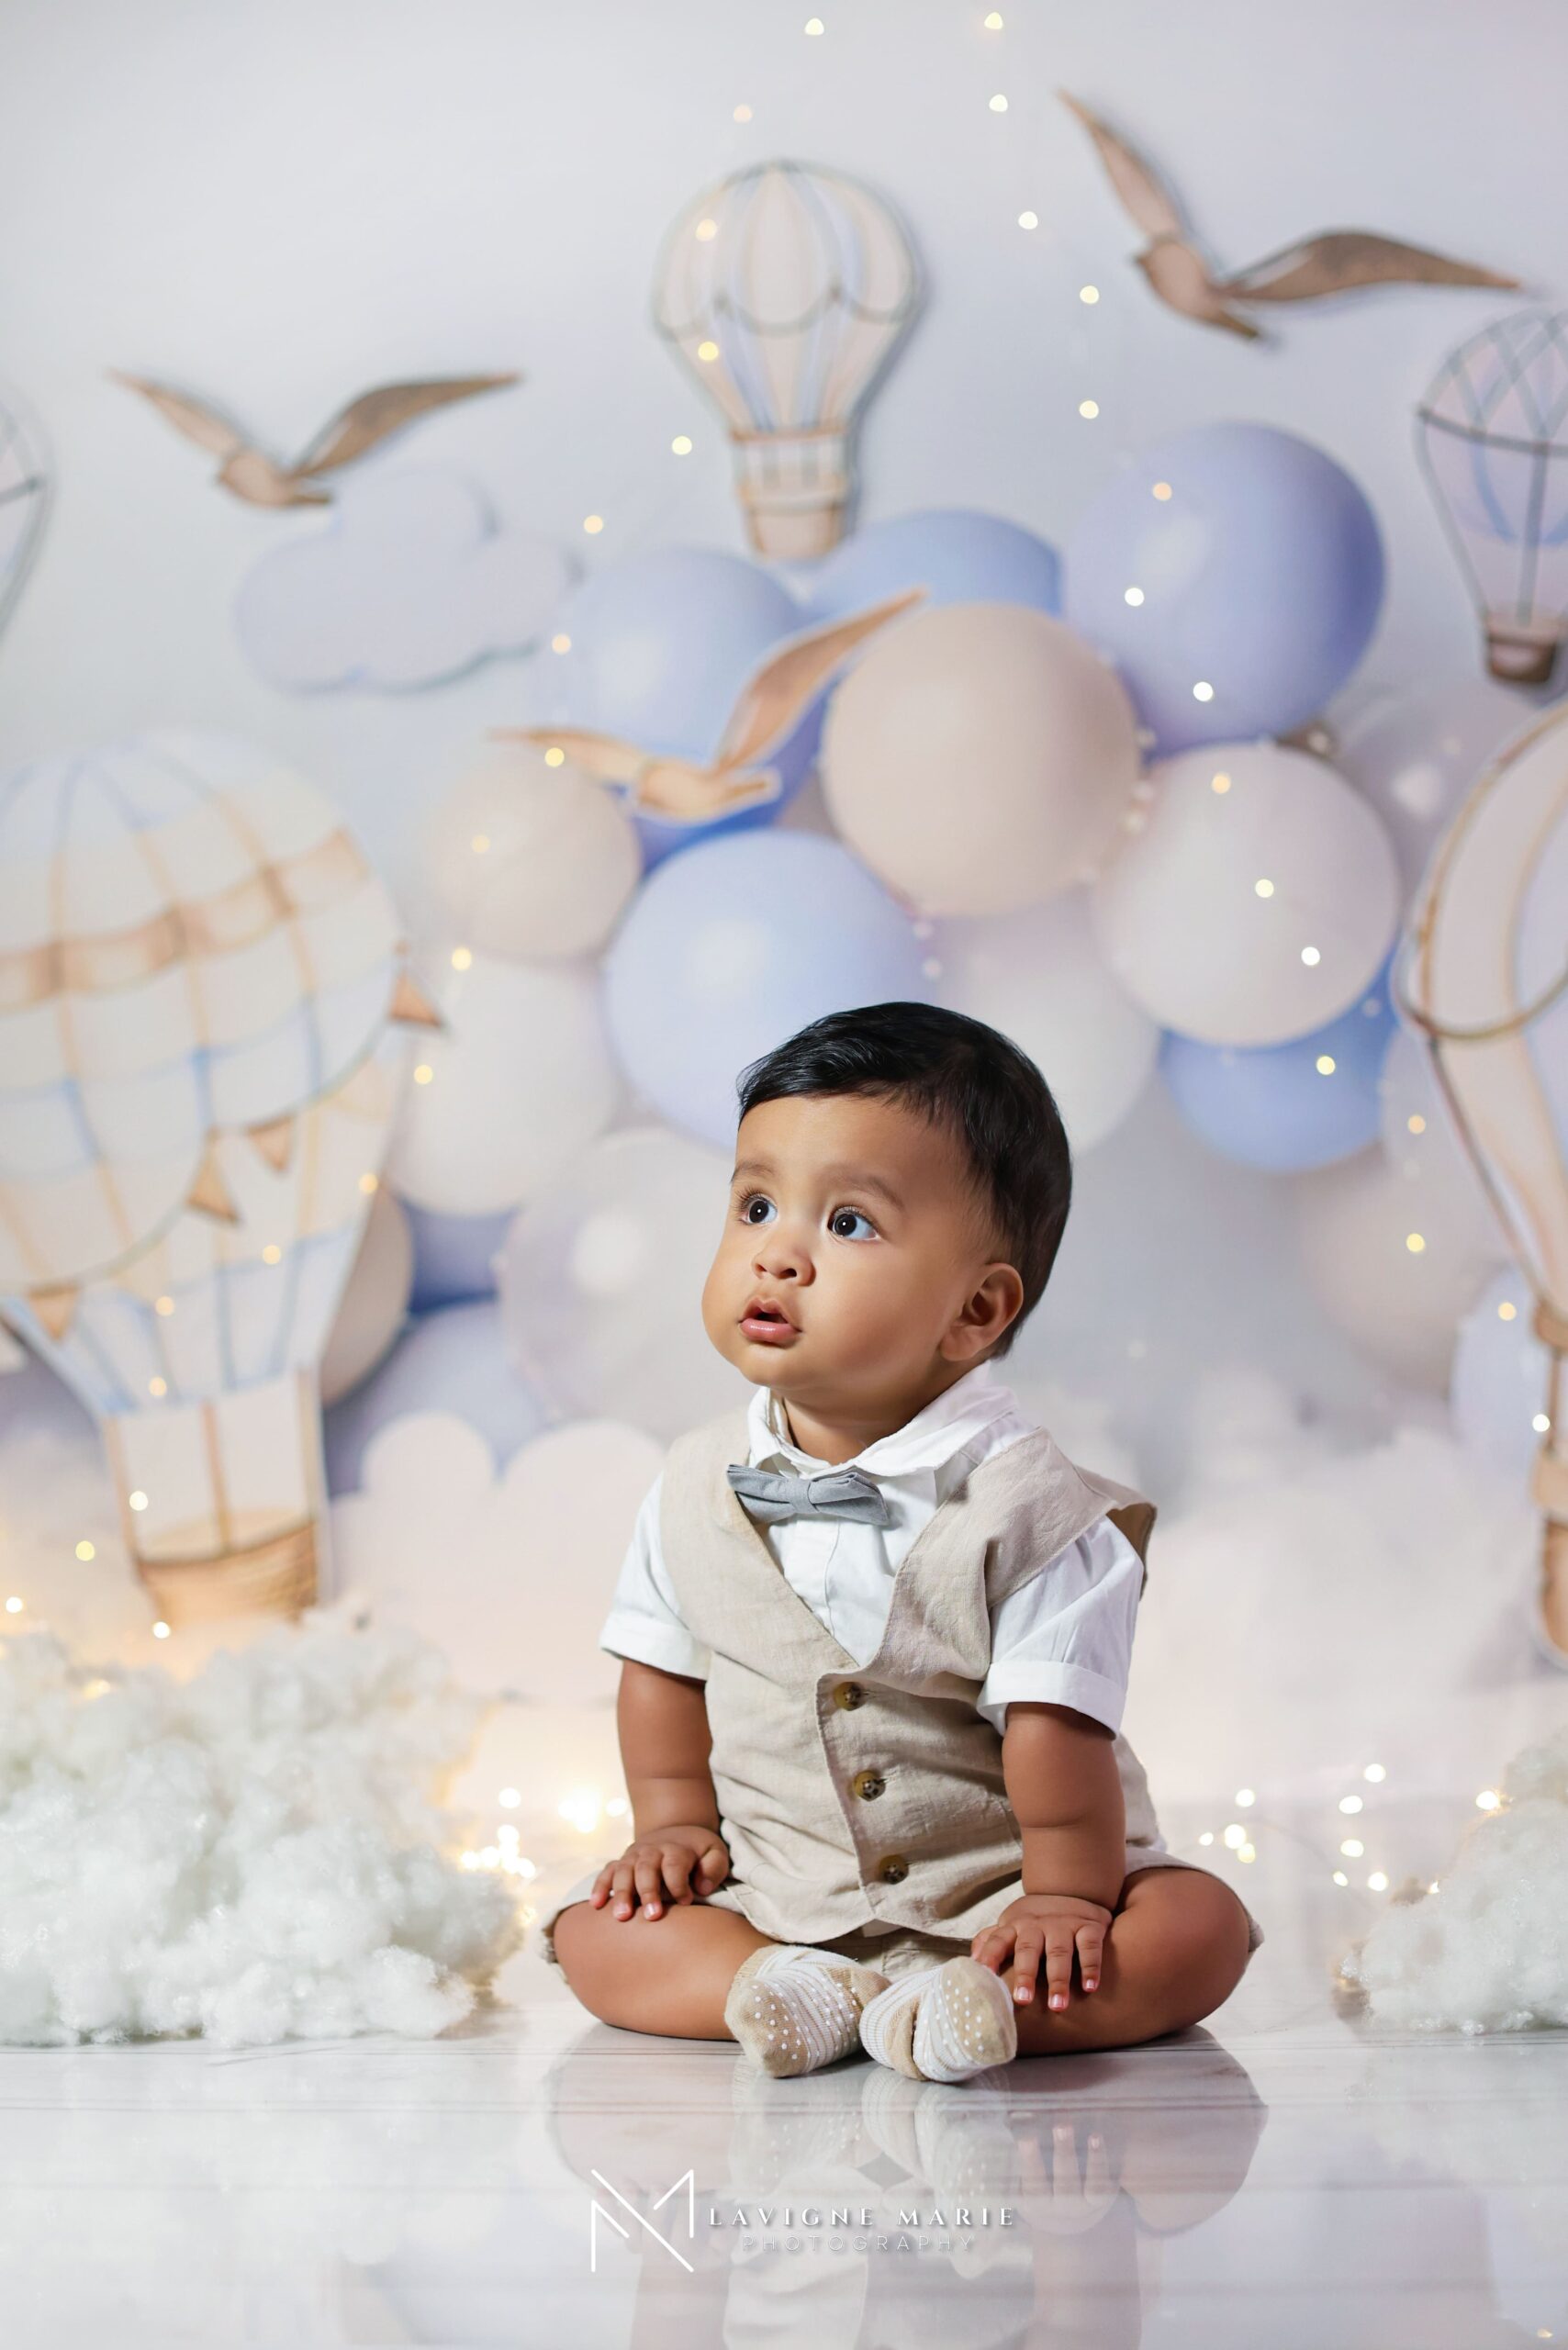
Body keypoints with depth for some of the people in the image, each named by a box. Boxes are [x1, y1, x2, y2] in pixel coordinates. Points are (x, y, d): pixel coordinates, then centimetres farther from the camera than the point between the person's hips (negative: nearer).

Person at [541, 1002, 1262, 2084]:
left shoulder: (1028, 1505, -17)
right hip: (769, 1893, 3)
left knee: (1199, 1927, -24)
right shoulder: (697, 1484, -3)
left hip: (990, 1894, -3)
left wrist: (1064, 1899, -17)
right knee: (597, 1929, -13)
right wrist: (674, 1825, 5)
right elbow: (664, 1669, 11)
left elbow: (1053, 1724, -16)